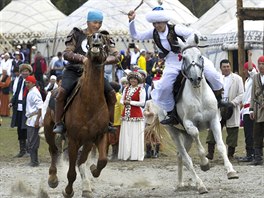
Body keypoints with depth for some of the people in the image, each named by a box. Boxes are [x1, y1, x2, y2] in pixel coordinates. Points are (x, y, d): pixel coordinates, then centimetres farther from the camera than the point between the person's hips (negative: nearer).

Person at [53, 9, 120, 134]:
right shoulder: (77, 35, 3)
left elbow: (116, 56, 1)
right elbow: (67, 53, -6)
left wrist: (106, 60, -22)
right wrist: (82, 58, -24)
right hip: (74, 71, -3)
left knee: (111, 93, -13)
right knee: (62, 91, -27)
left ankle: (109, 123, 0)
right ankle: (59, 123, -20)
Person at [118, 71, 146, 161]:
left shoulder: (141, 90, -3)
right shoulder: (126, 89, 15)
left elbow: (142, 103, -9)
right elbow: (122, 99, 20)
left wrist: (130, 102, -12)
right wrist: (124, 102, -4)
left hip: (136, 115, -6)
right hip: (126, 115, 6)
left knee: (135, 136, -5)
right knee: (126, 135, 4)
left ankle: (135, 155, -3)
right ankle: (126, 154, 8)